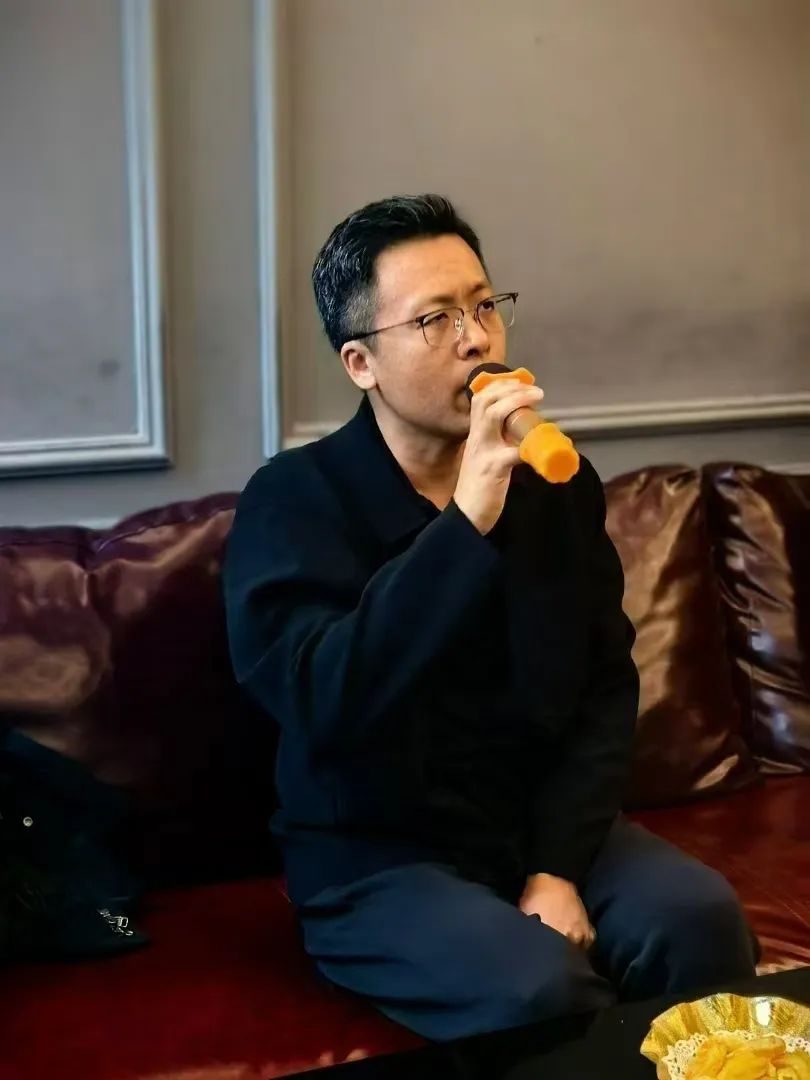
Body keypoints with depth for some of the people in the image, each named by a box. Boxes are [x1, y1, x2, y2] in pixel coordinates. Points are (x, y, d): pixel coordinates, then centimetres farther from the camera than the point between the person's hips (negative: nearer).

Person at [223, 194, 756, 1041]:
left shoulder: (558, 482, 4)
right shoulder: (292, 502, -11)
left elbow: (606, 688, 2)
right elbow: (323, 703, -27)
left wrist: (559, 867, -11)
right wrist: (465, 524, -32)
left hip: (549, 829, 4)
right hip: (378, 859, -4)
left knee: (698, 918, -24)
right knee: (539, 989, -30)